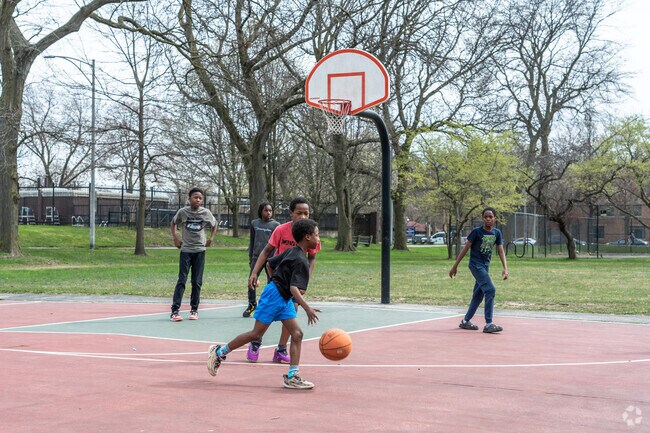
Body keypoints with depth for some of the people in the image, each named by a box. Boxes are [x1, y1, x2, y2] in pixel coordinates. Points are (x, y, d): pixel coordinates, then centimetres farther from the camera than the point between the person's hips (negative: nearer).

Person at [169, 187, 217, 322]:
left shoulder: (206, 213, -3)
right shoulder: (183, 211, -5)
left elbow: (214, 224, 16)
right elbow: (173, 223, 13)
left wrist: (211, 238, 6)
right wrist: (175, 238, 6)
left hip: (200, 251, 1)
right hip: (185, 250, -1)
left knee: (197, 282, 4)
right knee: (181, 280, -6)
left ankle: (194, 310, 14)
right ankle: (175, 311, -6)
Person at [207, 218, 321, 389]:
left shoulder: (291, 252, 10)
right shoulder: (301, 261, -20)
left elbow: (270, 263, 20)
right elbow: (294, 288, -30)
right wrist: (307, 308, -36)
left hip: (284, 299, 10)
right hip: (274, 296, -10)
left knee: (297, 334, -1)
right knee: (256, 334, -1)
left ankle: (292, 376, -3)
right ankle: (220, 352, 15)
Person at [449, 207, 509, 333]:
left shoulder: (497, 233, 3)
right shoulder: (477, 231, -11)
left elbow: (501, 252, 3)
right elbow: (465, 249, -7)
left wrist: (505, 268, -10)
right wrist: (455, 266, -6)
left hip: (485, 266, 7)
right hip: (475, 264, -7)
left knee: (478, 295, 12)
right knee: (490, 290, -18)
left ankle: (465, 321, 26)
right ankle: (488, 324, -17)